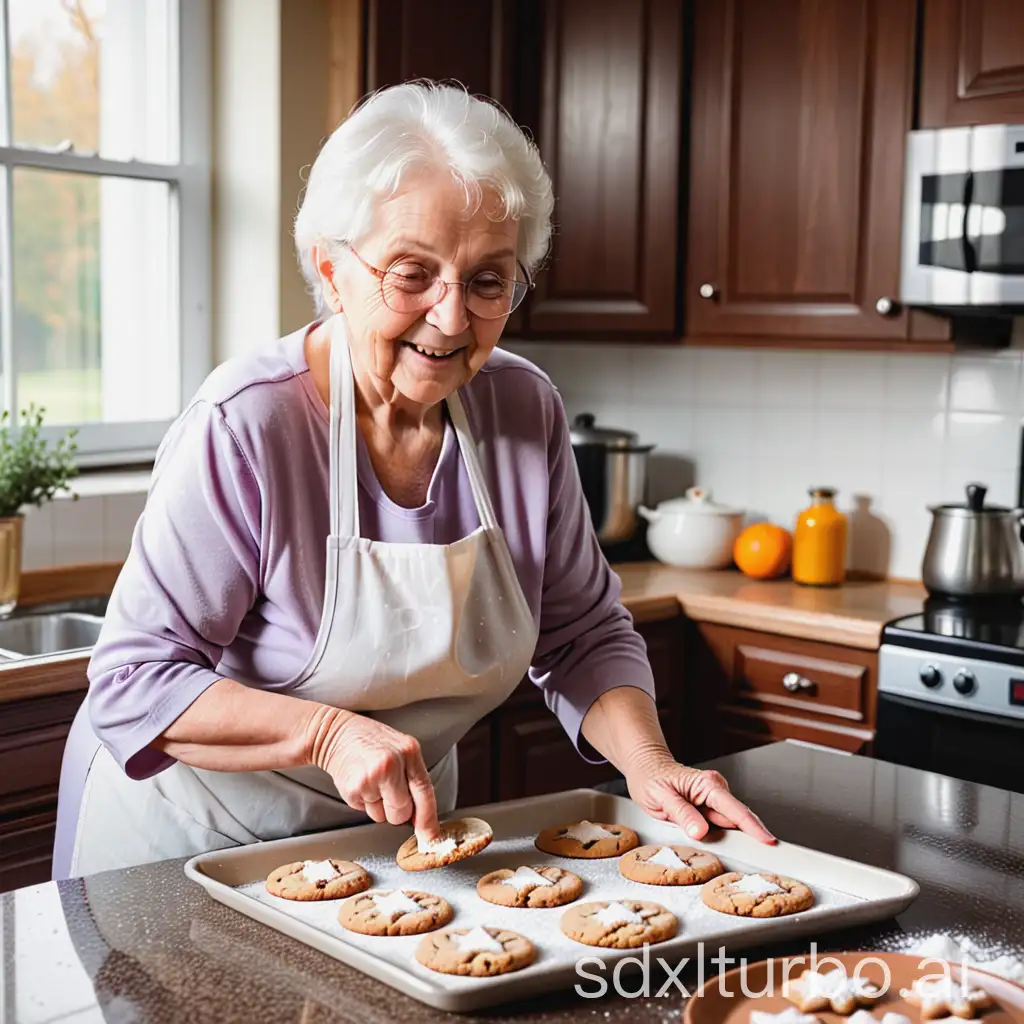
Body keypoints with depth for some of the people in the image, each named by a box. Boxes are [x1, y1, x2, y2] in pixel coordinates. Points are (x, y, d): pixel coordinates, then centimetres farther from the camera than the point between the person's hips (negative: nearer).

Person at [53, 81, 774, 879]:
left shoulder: (527, 413, -12)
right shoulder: (243, 426, -28)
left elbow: (584, 635, -3)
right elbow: (133, 685, -26)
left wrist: (647, 761, -20)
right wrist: (329, 731, -39)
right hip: (198, 837, -4)